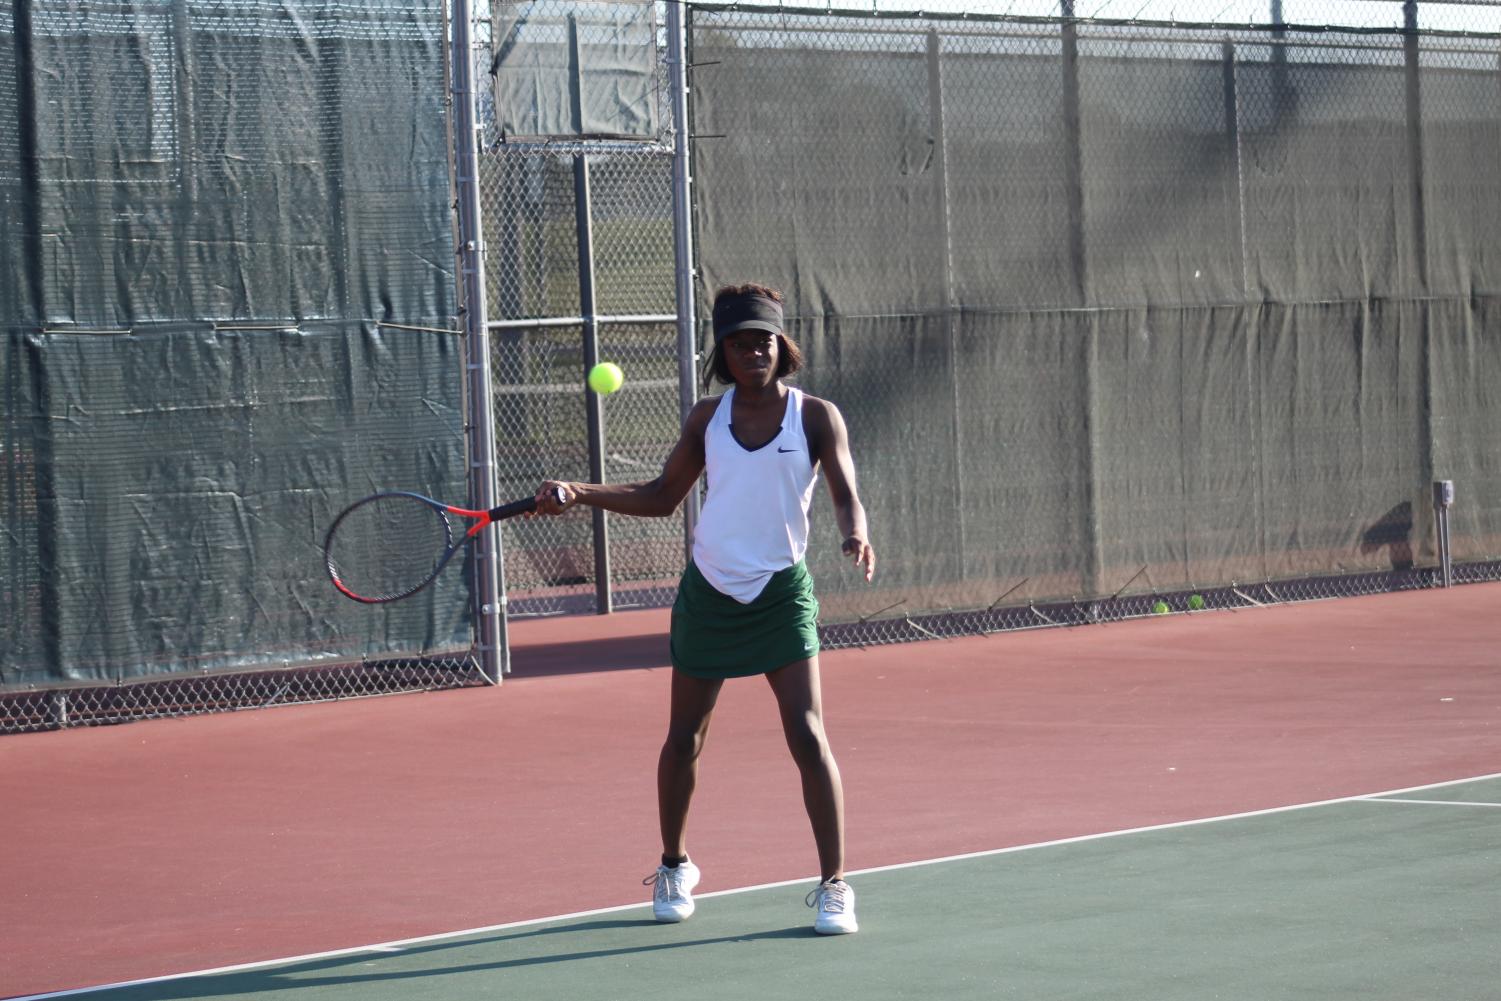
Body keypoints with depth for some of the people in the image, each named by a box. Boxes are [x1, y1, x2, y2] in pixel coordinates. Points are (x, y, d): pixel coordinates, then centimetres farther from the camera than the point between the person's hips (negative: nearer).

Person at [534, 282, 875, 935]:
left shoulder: (816, 416, -3)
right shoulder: (708, 418, 5)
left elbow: (846, 495, -11)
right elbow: (662, 498, 13)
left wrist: (855, 535, -34)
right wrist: (579, 494, 2)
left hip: (782, 593, -3)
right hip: (708, 593, 3)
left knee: (808, 738, -13)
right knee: (683, 740, 9)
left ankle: (834, 885, -6)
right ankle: (674, 869, 30)